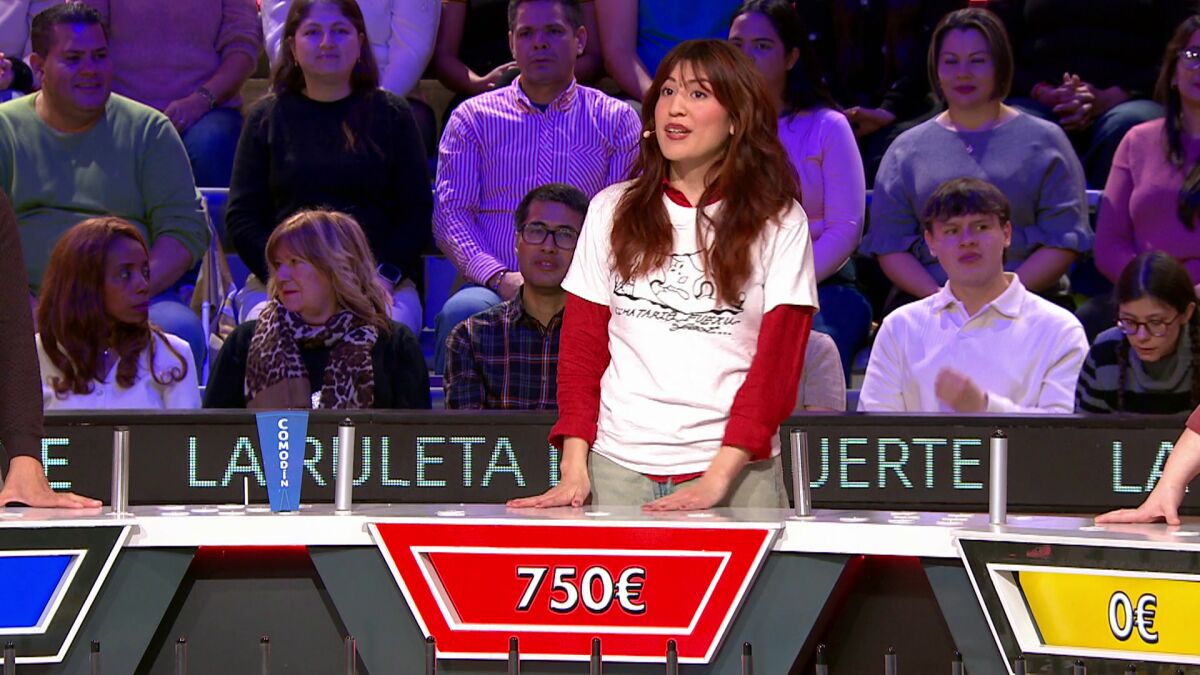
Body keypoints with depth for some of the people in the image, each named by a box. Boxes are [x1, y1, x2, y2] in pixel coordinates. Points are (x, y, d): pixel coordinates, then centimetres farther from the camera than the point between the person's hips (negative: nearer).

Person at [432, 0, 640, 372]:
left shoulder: (616, 120, 16)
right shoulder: (473, 117, 16)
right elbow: (450, 214, 7)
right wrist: (500, 278, -11)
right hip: (495, 289, 0)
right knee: (461, 311, -36)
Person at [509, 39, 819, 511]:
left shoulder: (780, 223, 3)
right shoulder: (612, 211, 10)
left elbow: (777, 362, -3)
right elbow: (581, 348, 10)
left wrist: (717, 479, -14)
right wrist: (574, 467, -3)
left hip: (736, 471, -2)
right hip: (615, 468, 2)